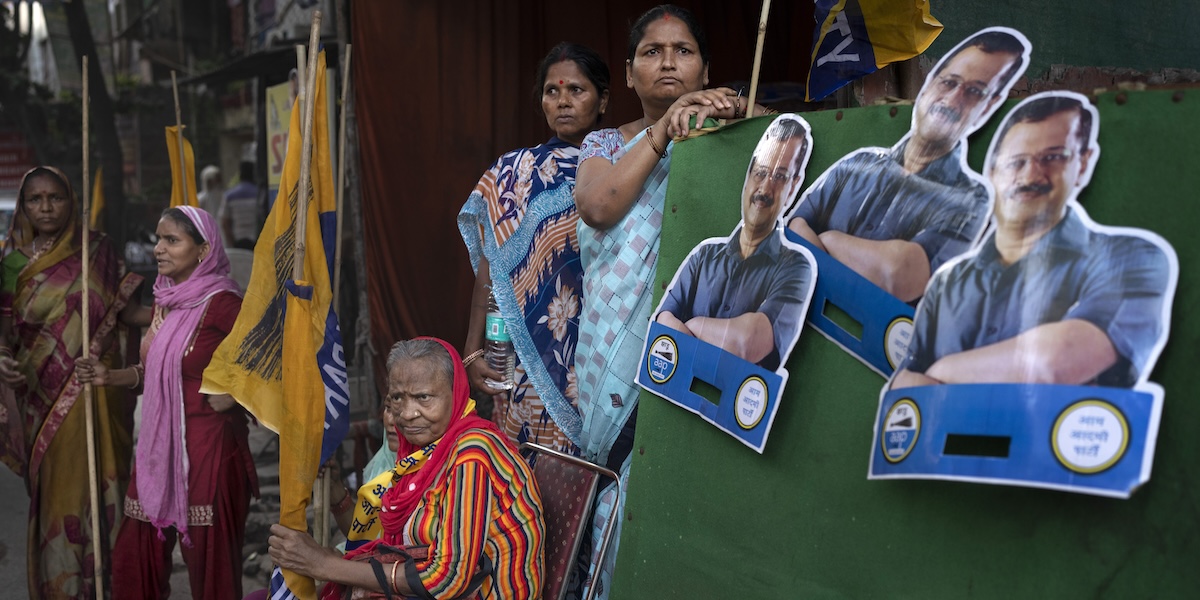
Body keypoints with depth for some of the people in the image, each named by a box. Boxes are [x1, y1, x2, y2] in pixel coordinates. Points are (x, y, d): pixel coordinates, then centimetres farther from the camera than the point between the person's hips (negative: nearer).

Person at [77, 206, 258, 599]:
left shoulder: (221, 304, -15)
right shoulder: (165, 300, 10)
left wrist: (234, 394, -18)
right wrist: (112, 377, 3)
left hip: (208, 445, -8)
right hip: (160, 444, 8)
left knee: (209, 561, 3)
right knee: (135, 556, 13)